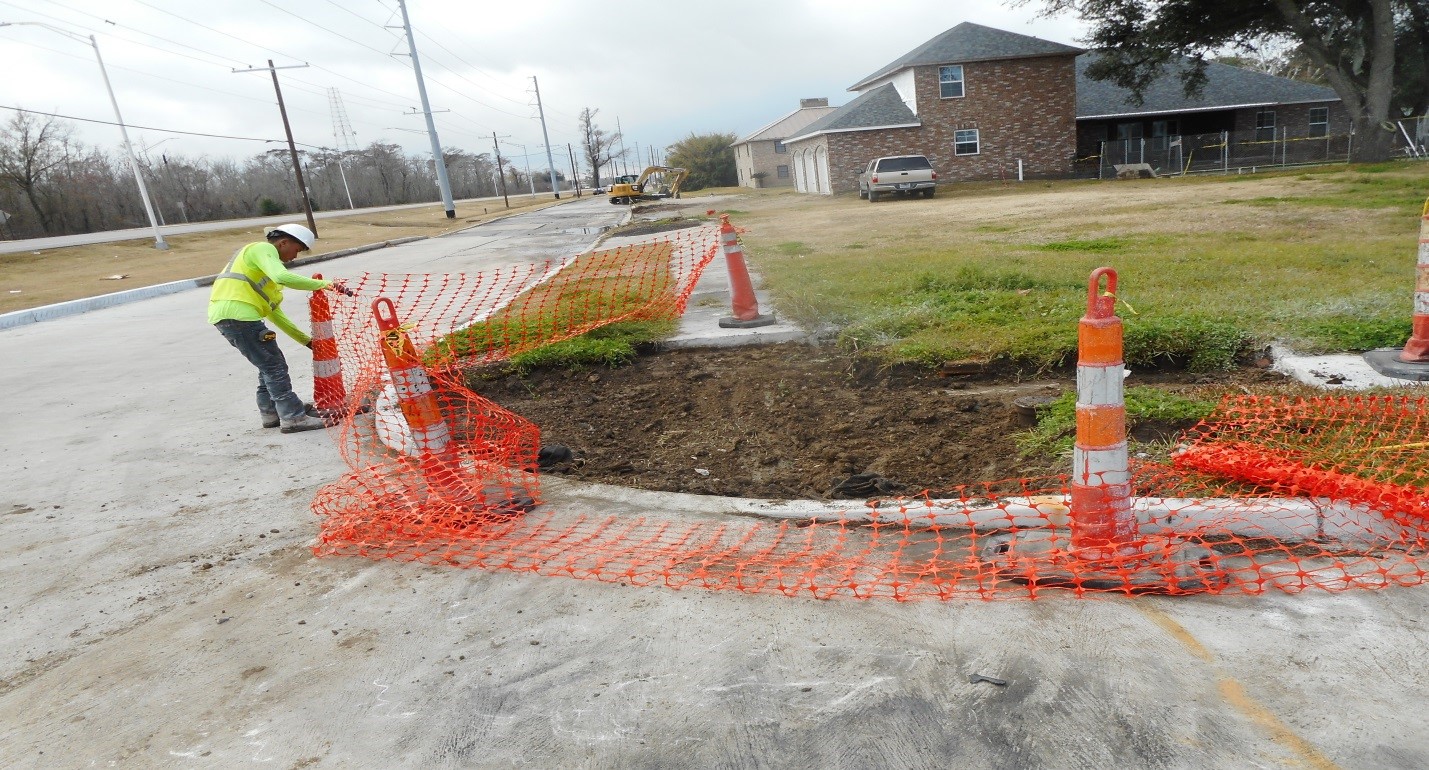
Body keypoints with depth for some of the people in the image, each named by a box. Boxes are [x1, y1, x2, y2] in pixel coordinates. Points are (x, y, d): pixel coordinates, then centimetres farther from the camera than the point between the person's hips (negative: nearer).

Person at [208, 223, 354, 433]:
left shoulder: (265, 265, 29)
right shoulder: (262, 249, 0)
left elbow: (274, 312, 26)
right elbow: (283, 277, -23)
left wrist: (305, 339, 23)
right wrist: (324, 284, -18)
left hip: (227, 316, 10)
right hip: (237, 314, -10)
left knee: (270, 364, 19)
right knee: (274, 366, -5)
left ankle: (271, 412, 27)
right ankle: (293, 418, -2)